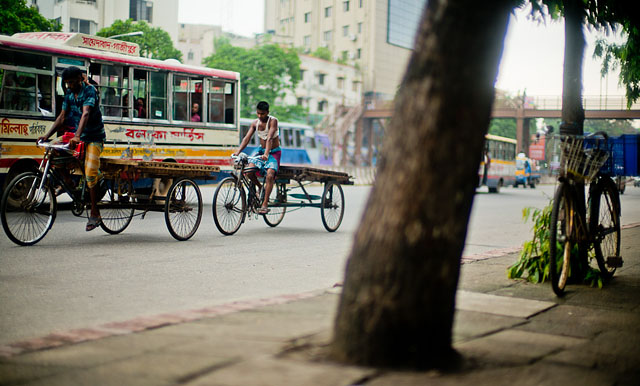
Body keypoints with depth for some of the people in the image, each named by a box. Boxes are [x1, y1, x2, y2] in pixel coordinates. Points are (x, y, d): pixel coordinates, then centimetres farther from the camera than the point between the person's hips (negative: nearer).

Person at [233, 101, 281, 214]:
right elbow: (247, 138, -9)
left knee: (270, 175, -26)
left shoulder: (273, 121, -17)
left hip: (274, 152, -4)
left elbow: (269, 138, -30)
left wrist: (266, 154, -43)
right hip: (261, 150, 4)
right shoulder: (255, 123, -2)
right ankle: (260, 187, 11)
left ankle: (264, 205, -24)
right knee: (249, 171, -19)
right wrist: (238, 151, -23)